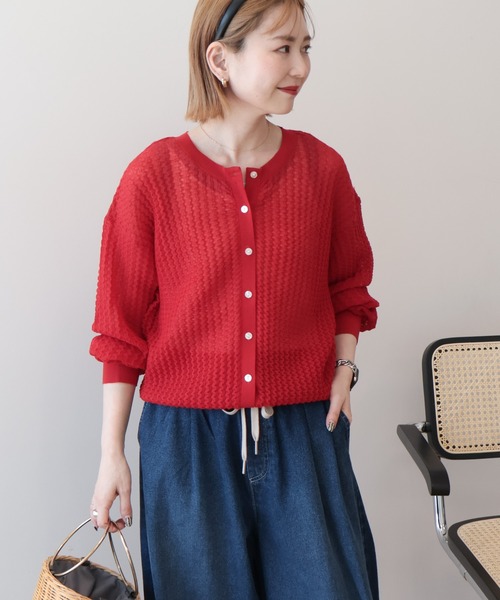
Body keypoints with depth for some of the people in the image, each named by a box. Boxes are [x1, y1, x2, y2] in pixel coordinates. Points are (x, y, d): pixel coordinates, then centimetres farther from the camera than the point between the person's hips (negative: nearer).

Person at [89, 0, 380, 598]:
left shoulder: (322, 168, 0)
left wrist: (344, 368, -3)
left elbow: (348, 287, 13)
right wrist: (111, 454, -1)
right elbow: (122, 329, -3)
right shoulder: (153, 177, -7)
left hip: (303, 432, 2)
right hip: (186, 437, -1)